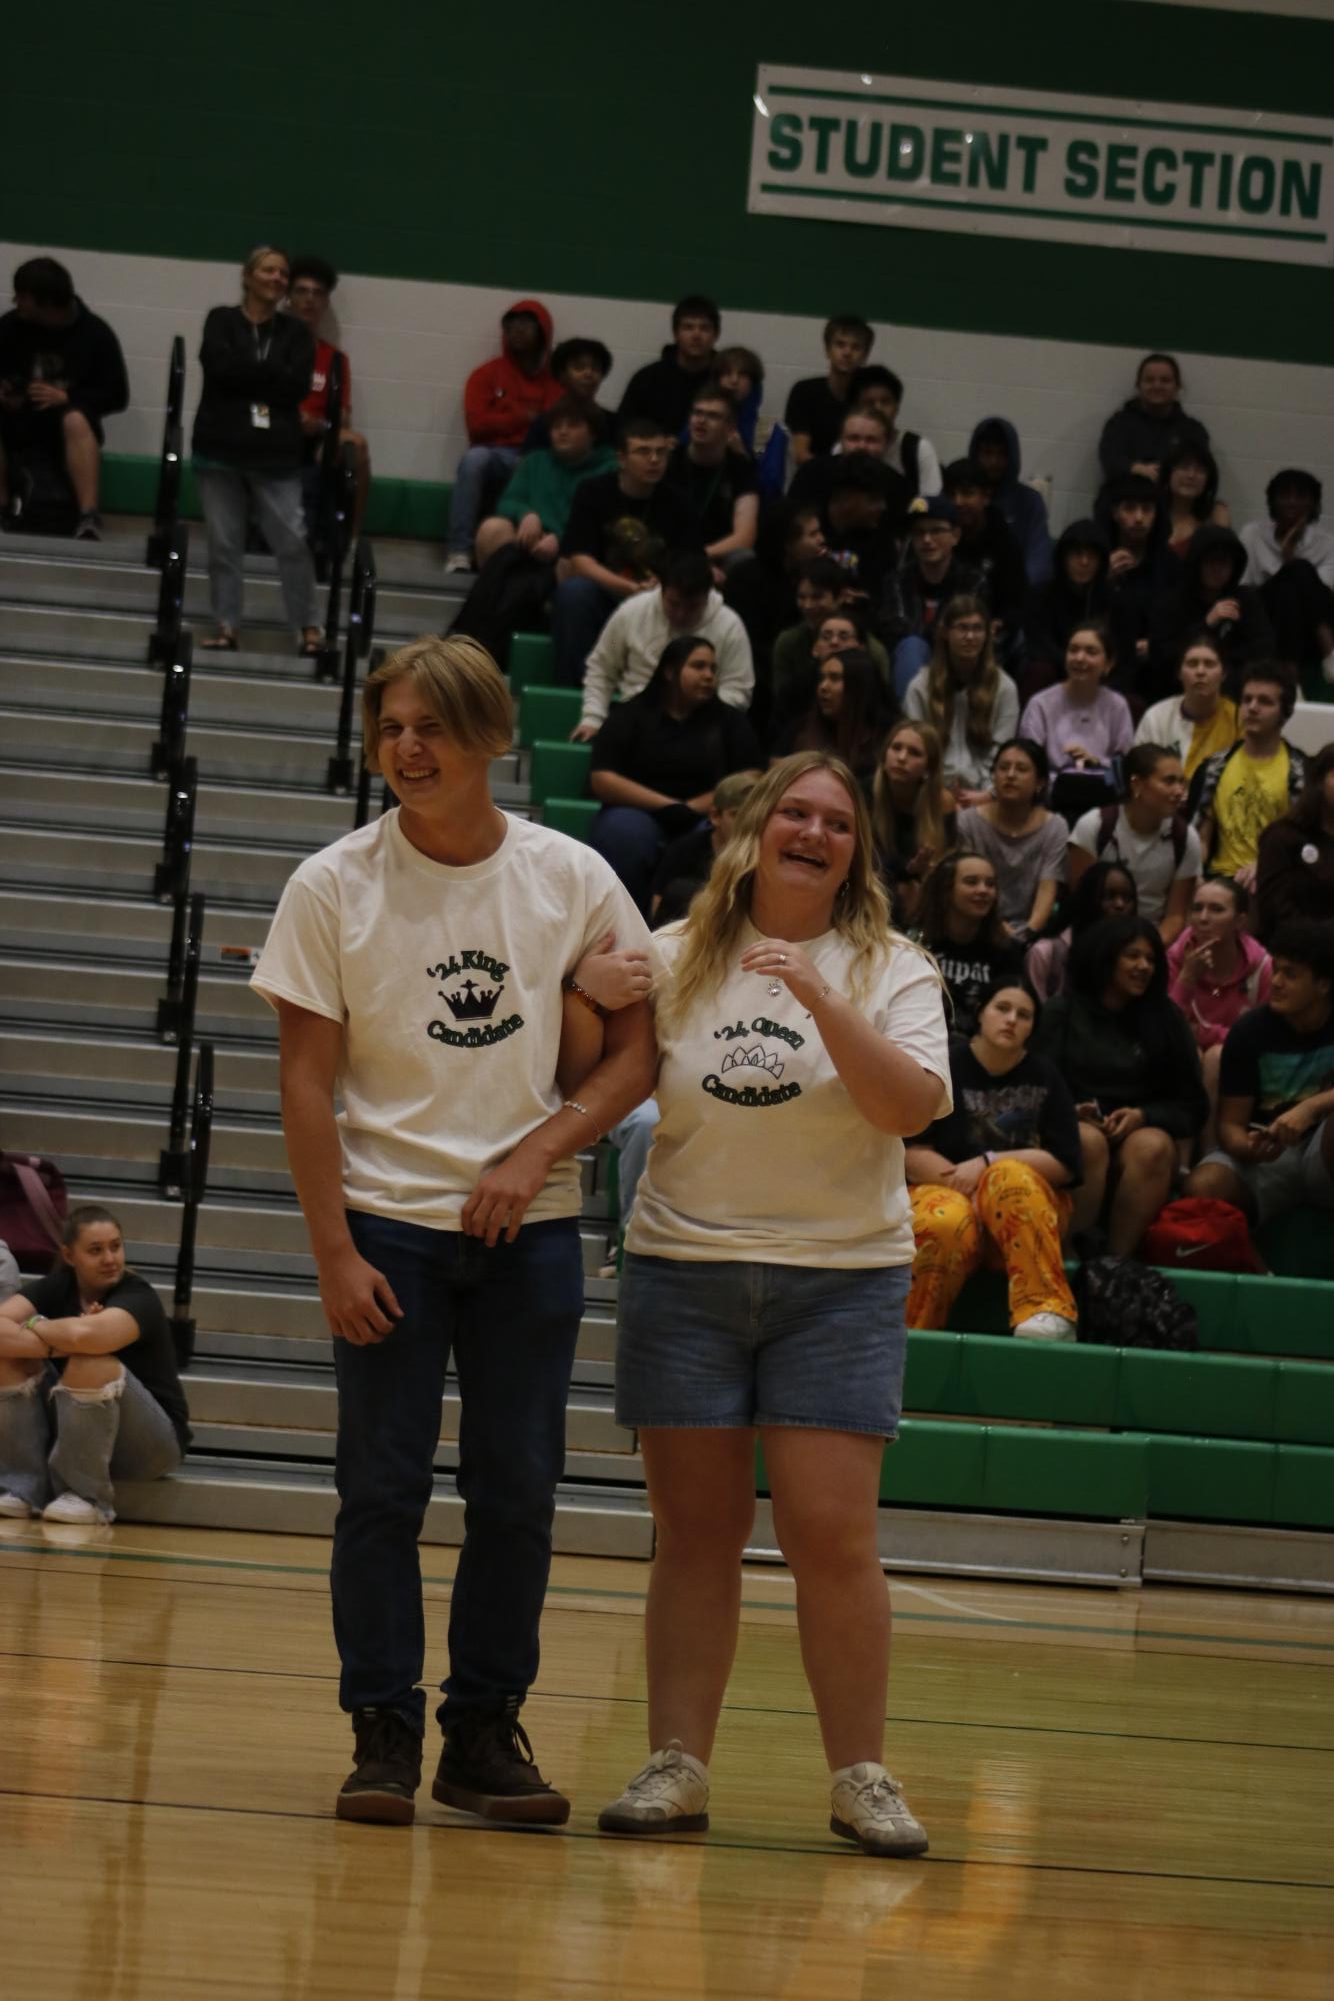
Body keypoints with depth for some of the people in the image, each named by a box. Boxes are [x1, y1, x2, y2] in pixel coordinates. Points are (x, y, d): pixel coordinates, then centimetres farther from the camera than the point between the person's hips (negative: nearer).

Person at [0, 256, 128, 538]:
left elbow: (117, 396, -2)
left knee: (76, 420, -37)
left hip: (63, 429, -2)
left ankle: (88, 519, -45)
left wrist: (67, 397, -16)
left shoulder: (94, 333, -5)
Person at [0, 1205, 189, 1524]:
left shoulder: (138, 1298, -16)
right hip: (71, 1433, 5)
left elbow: (86, 1334, -38)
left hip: (150, 1443, -5)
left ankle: (85, 1495, -19)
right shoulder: (53, 1289, -1)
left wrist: (35, 1328, -18)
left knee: (91, 1363, -32)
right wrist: (61, 1342, -28)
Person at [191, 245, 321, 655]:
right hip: (222, 447, 0)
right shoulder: (222, 321, 7)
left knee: (292, 540, -5)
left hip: (277, 454, 0)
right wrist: (270, 375, -7)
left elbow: (297, 386, -5)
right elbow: (221, 368, -10)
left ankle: (308, 627, 2)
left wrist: (246, 375, -8)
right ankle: (226, 625, 8)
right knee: (224, 541, 2)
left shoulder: (295, 332, 9)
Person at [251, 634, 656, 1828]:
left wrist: (538, 1152, -11)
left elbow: (634, 1052, 4)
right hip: (389, 1224, -1)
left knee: (519, 1492, 4)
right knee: (384, 1490, -1)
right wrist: (334, 1254, -9)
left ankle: (485, 1732, 14)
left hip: (532, 1227, 2)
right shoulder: (334, 888, -4)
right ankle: (384, 1733, 7)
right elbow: (307, 1080, -4)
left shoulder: (572, 879, 0)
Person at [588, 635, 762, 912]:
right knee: (623, 831, -36)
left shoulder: (729, 721, 15)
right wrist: (668, 806, -12)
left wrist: (691, 809, -10)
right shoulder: (630, 716, 10)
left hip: (705, 821, 1)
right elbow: (602, 780, -2)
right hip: (642, 814, -1)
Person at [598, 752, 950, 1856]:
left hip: (841, 1279, -1)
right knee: (697, 1532, 2)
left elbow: (910, 1105, -12)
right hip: (684, 1272, 2)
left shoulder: (891, 971, 3)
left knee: (834, 1536, -7)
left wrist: (819, 996, -21)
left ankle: (862, 1775, 2)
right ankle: (677, 1764, 7)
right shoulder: (675, 960, 8)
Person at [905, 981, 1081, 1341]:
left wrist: (988, 1164, -12)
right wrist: (964, 1183, -18)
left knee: (1010, 1177, -34)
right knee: (946, 1223, -38)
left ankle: (1047, 1312, -42)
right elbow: (910, 1152, -4)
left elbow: (1065, 1165, -1)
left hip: (1027, 1211, 1)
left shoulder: (1045, 1079, 7)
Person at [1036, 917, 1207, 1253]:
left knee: (1151, 1146, -34)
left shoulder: (1167, 1019, 16)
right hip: (1071, 1130, -1)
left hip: (1143, 1130, 1)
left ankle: (1119, 1261, -36)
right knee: (1088, 1141, -36)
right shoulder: (1061, 1014, 11)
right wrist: (1073, 1112, -16)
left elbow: (1193, 1106, 11)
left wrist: (1142, 1117, -8)